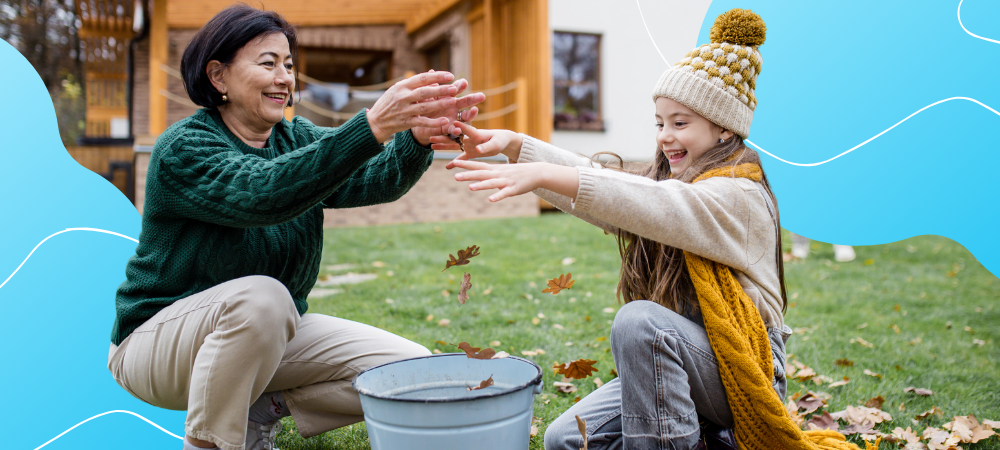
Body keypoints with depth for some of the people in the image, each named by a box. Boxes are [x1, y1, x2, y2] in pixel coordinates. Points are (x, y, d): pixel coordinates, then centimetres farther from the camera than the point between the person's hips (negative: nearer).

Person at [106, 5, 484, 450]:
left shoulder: (299, 139, 1)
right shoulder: (182, 150, -17)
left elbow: (375, 179, -18)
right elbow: (263, 192, -38)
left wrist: (419, 136, -40)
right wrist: (372, 126, -48)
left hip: (270, 333, 6)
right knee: (261, 296, -39)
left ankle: (263, 406, 6)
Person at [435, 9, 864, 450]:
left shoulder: (739, 195, -15)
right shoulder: (669, 182, 12)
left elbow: (651, 204, -33)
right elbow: (597, 182, -2)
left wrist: (544, 175, -42)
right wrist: (514, 145, -16)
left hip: (742, 375, -8)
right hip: (673, 365, 8)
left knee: (639, 321, -35)